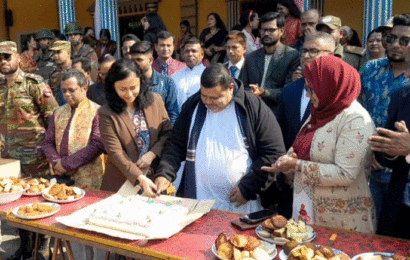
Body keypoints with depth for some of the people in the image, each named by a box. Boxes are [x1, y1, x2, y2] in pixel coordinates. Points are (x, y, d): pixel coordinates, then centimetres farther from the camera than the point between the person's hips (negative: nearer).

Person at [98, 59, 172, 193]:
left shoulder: (155, 100, 1)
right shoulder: (106, 113, -8)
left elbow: (168, 132, 5)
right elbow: (115, 152, -12)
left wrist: (152, 154, -12)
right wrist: (140, 178, -21)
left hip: (156, 177, 2)